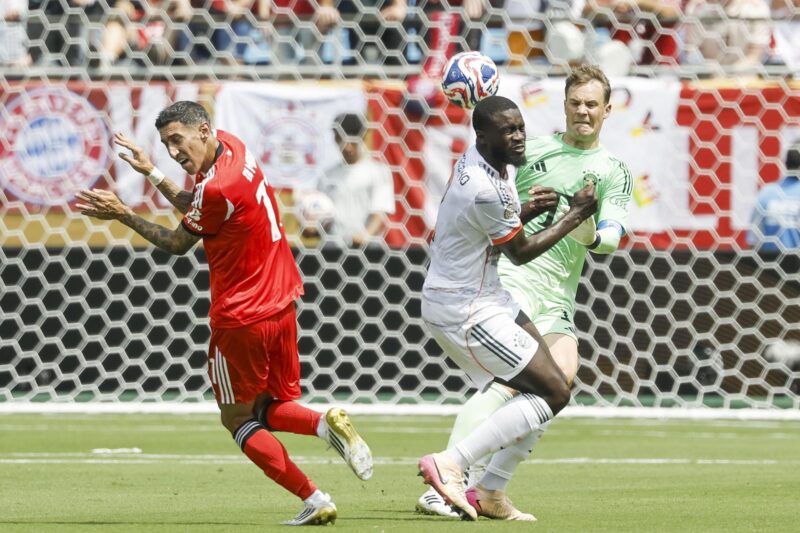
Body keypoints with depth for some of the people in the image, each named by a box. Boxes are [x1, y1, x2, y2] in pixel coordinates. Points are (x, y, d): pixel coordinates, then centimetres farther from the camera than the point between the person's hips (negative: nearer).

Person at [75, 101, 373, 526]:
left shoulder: (218, 188, -25)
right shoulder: (230, 145, 3)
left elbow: (178, 244, -7)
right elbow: (194, 207, 20)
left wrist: (124, 215, -3)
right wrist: (151, 172, 18)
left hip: (241, 319, -9)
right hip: (281, 305, 9)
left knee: (238, 420, 7)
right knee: (272, 408, 20)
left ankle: (314, 501, -4)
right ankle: (326, 423, -11)